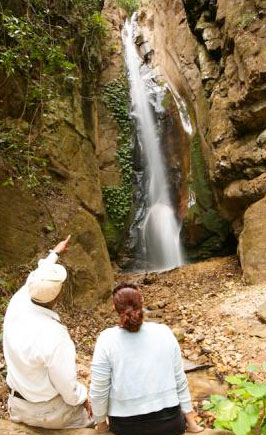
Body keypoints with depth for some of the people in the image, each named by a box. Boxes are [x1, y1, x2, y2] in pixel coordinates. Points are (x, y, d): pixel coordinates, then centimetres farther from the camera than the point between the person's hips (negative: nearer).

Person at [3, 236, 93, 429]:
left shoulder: (16, 304, -19)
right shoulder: (56, 337, -37)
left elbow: (36, 278, 2)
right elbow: (67, 387, -23)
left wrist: (54, 253, 16)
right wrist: (83, 398, -1)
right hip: (48, 413, -6)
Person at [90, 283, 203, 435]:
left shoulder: (107, 339, -16)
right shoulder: (164, 332, -9)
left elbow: (99, 390, -10)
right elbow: (180, 380, -2)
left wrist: (101, 423, 7)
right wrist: (190, 420, 10)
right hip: (169, 420, 1)